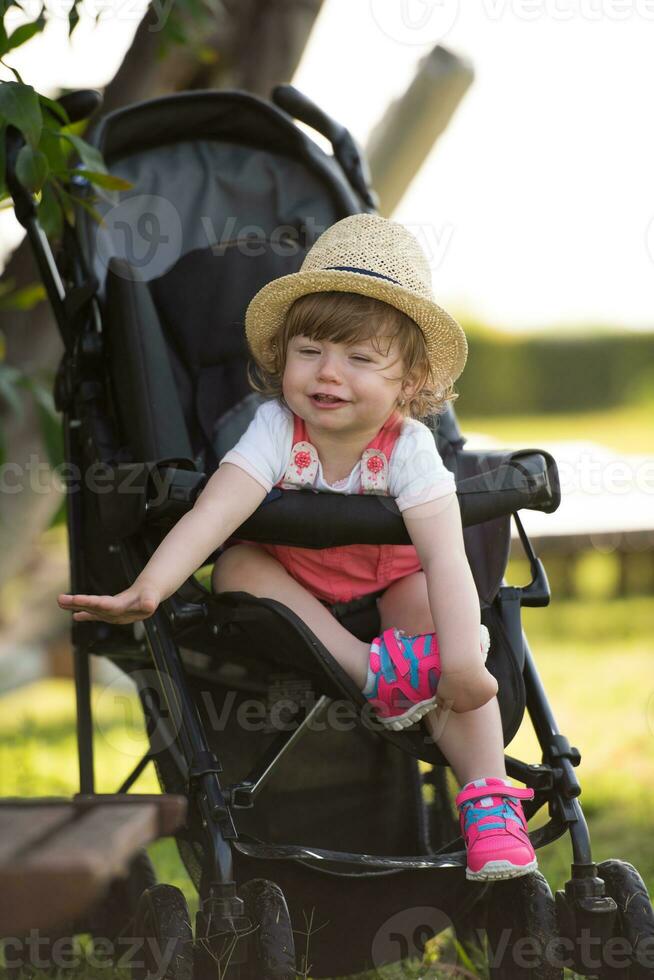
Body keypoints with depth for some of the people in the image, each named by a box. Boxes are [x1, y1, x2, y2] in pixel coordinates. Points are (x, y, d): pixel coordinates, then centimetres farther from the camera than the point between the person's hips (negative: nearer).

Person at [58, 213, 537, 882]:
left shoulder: (408, 449, -27)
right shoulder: (276, 431, -27)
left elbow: (445, 555, -38)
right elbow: (212, 514, -41)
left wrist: (462, 660, -51)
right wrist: (148, 589, -58)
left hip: (390, 581, -1)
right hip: (291, 577, 1)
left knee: (456, 663, -29)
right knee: (236, 564, -31)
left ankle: (488, 798, -21)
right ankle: (369, 670, -35)